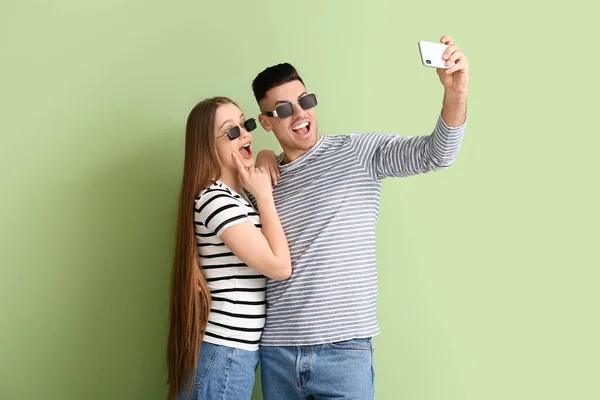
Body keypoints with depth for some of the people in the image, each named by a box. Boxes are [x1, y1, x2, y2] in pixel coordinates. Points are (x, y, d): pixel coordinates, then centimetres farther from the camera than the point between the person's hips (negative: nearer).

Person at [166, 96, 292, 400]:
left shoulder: (237, 196, 11)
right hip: (223, 354, -9)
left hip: (236, 351, 9)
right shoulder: (215, 199, -18)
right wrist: (265, 196, -10)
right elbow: (279, 266, -19)